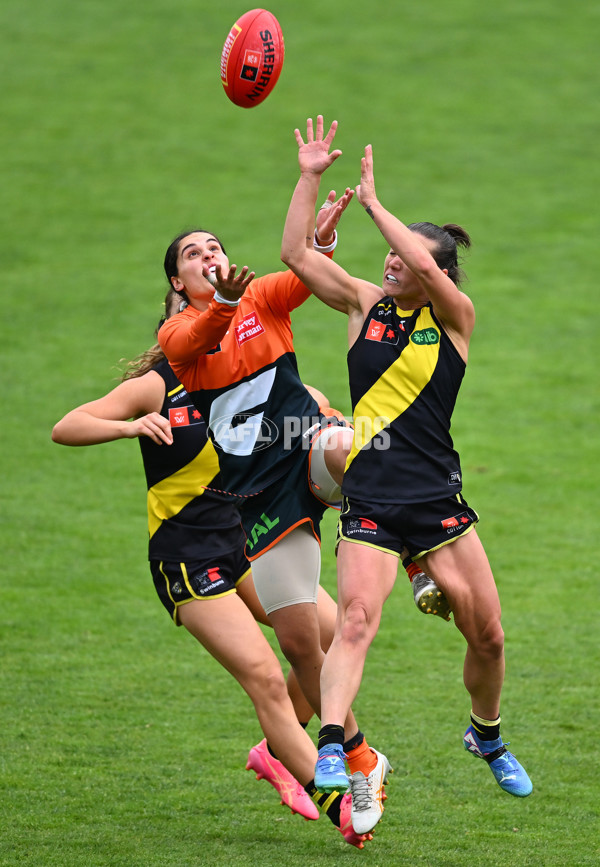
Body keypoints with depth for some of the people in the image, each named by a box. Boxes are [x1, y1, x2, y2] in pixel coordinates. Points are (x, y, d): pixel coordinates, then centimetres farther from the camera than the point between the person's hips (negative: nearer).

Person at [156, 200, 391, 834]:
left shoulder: (263, 298, 10)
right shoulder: (177, 334, 8)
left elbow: (307, 278, -13)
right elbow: (197, 341, -18)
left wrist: (323, 242, -35)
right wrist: (224, 300, -40)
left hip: (306, 443, -1)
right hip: (260, 491, 1)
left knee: (346, 448, -41)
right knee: (297, 640, -1)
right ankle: (361, 763, 15)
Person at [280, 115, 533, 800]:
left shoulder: (454, 316, -2)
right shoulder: (365, 304, 7)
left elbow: (423, 267, -23)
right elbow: (296, 254, 1)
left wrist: (372, 203, -16)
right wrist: (310, 177, -5)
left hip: (438, 499, 0)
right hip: (369, 503, 1)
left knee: (487, 635, 6)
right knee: (355, 621, -20)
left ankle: (487, 737, 32)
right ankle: (331, 747, -31)